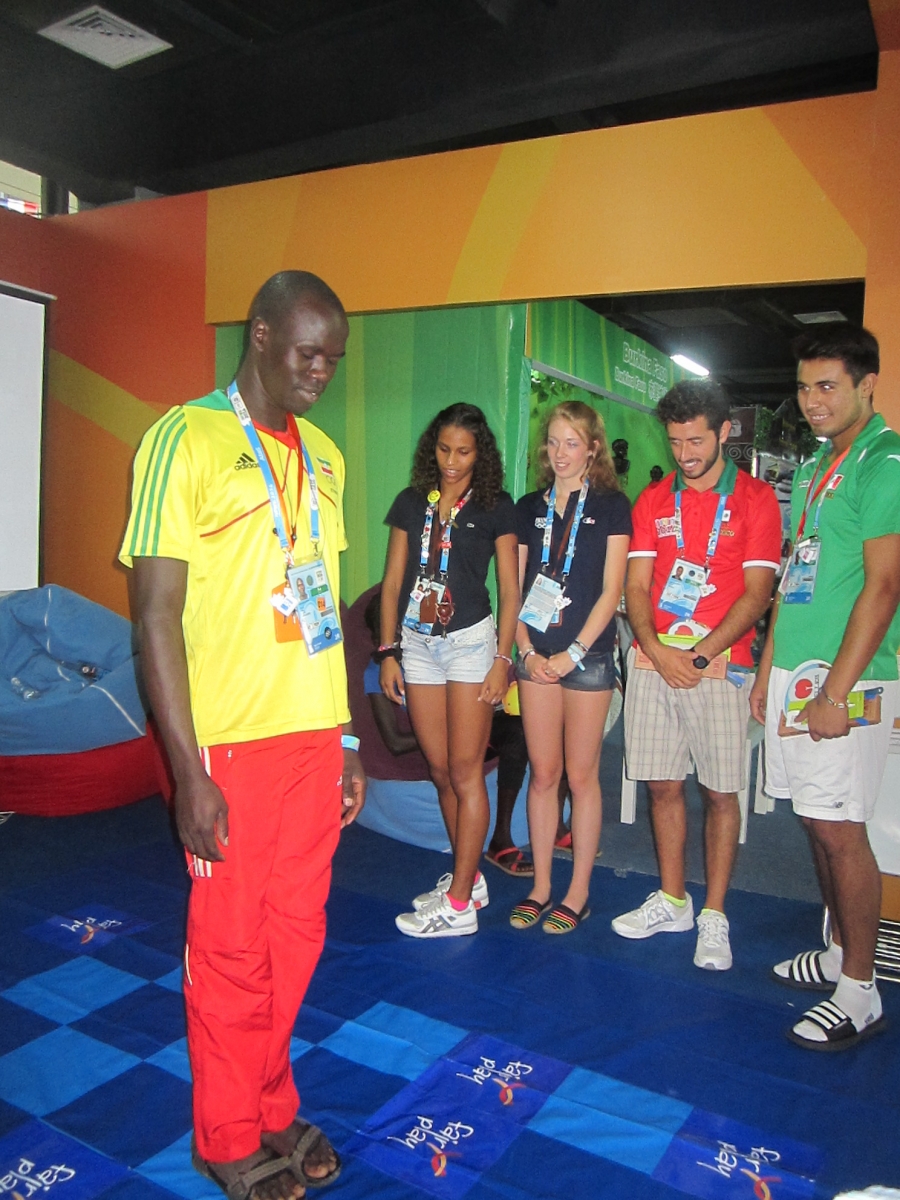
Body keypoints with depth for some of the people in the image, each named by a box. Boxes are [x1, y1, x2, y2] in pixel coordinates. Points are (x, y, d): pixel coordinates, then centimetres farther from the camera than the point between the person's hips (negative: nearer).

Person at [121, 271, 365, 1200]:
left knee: (297, 933, 15)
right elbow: (156, 614, -12)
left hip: (314, 735, 6)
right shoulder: (186, 438, -8)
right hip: (231, 741, -6)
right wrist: (189, 771, -15)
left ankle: (273, 1106, 37)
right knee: (232, 947, 8)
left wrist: (347, 738, 14)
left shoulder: (322, 453, 12)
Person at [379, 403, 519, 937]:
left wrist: (502, 658, -8)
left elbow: (510, 591, -1)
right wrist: (388, 651, 3)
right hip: (418, 641, 4)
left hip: (471, 639, -4)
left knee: (465, 771, -2)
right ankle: (469, 879, 25)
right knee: (441, 770, 9)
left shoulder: (496, 507, 0)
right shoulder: (411, 503, 9)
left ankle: (458, 904, 6)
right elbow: (392, 582, 9)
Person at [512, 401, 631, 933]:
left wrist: (574, 651, -11)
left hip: (589, 654, -3)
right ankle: (541, 885, 19)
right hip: (537, 656, 3)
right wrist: (527, 650, -3)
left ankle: (579, 892, 16)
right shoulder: (529, 508, 11)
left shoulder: (611, 505, 0)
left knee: (582, 775, 3)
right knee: (543, 773, 8)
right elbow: (514, 589, 9)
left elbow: (611, 591, -5)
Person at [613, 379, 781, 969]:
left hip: (719, 666, -3)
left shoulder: (755, 498, 1)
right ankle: (672, 901, 26)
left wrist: (698, 655, -14)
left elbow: (755, 594, -5)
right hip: (653, 663, 3)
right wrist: (658, 651, -10)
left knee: (720, 792, 2)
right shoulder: (653, 500, 11)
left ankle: (714, 916, 16)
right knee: (663, 785, 9)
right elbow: (636, 586, 6)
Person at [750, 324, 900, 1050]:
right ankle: (841, 953, 31)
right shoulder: (815, 470, 16)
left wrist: (835, 690, -19)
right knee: (818, 820, 15)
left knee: (840, 828, -2)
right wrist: (769, 670, 17)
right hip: (795, 671, 8)